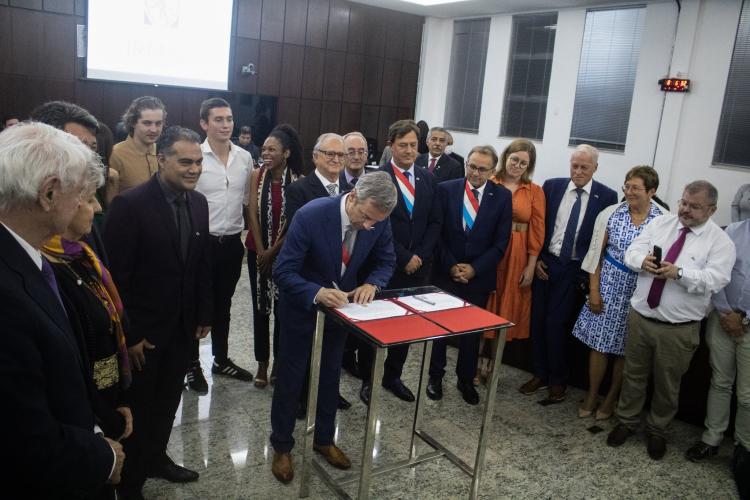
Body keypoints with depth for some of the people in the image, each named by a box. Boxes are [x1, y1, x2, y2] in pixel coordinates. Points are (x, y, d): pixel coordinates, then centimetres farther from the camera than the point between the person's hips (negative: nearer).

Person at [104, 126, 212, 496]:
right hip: (142, 330, -5)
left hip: (183, 326, 6)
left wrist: (204, 315, 9)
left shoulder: (199, 203, 1)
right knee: (139, 408, 12)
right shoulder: (130, 203, -19)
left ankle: (156, 458, 43)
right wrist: (128, 334, -16)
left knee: (167, 402, 20)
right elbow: (116, 275, -17)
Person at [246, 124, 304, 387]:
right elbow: (252, 213, -4)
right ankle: (262, 362, 19)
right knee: (260, 306, 8)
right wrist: (261, 250, -9)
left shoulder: (298, 181, -10)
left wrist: (274, 250, -7)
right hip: (258, 250, 2)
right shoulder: (257, 175, -3)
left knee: (282, 306, 6)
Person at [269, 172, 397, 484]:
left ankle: (324, 439, 38)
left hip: (341, 304, 4)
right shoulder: (310, 215, -32)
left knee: (330, 375, 18)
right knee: (291, 377, 9)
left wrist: (371, 284, -24)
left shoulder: (378, 221, -19)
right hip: (302, 305, -4)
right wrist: (317, 293, -45)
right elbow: (283, 271, -29)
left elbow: (386, 261, -3)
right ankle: (282, 446, 29)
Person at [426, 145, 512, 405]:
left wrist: (474, 268, -11)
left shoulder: (502, 196, -3)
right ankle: (435, 376, 27)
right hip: (445, 272, 0)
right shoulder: (446, 189, -4)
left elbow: (501, 241, -4)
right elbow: (437, 233, -3)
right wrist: (451, 266, -11)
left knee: (473, 330, 11)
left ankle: (466, 379, 28)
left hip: (479, 275, 1)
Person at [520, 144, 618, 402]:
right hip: (545, 263, 3)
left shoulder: (607, 196, -5)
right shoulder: (552, 186, 2)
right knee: (538, 320, 8)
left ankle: (558, 380, 17)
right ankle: (540, 374, 26)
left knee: (557, 324, -3)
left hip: (575, 270, -3)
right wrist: (536, 258, 1)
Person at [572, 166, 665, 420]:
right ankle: (591, 395, 27)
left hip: (640, 293, -1)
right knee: (599, 342, 8)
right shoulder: (611, 214, -4)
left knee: (624, 348, 11)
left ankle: (611, 398, 31)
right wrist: (594, 290, -3)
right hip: (608, 287, 1)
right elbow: (596, 253, 0)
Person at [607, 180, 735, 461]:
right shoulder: (660, 222, 3)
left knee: (667, 384, 13)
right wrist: (643, 260, -24)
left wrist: (680, 273, -34)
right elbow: (632, 251, -1)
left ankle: (657, 431, 35)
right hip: (640, 316, 3)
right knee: (633, 374, 16)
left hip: (679, 328, -2)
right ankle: (627, 421, 36)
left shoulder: (720, 241, -7)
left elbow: (716, 280, -19)